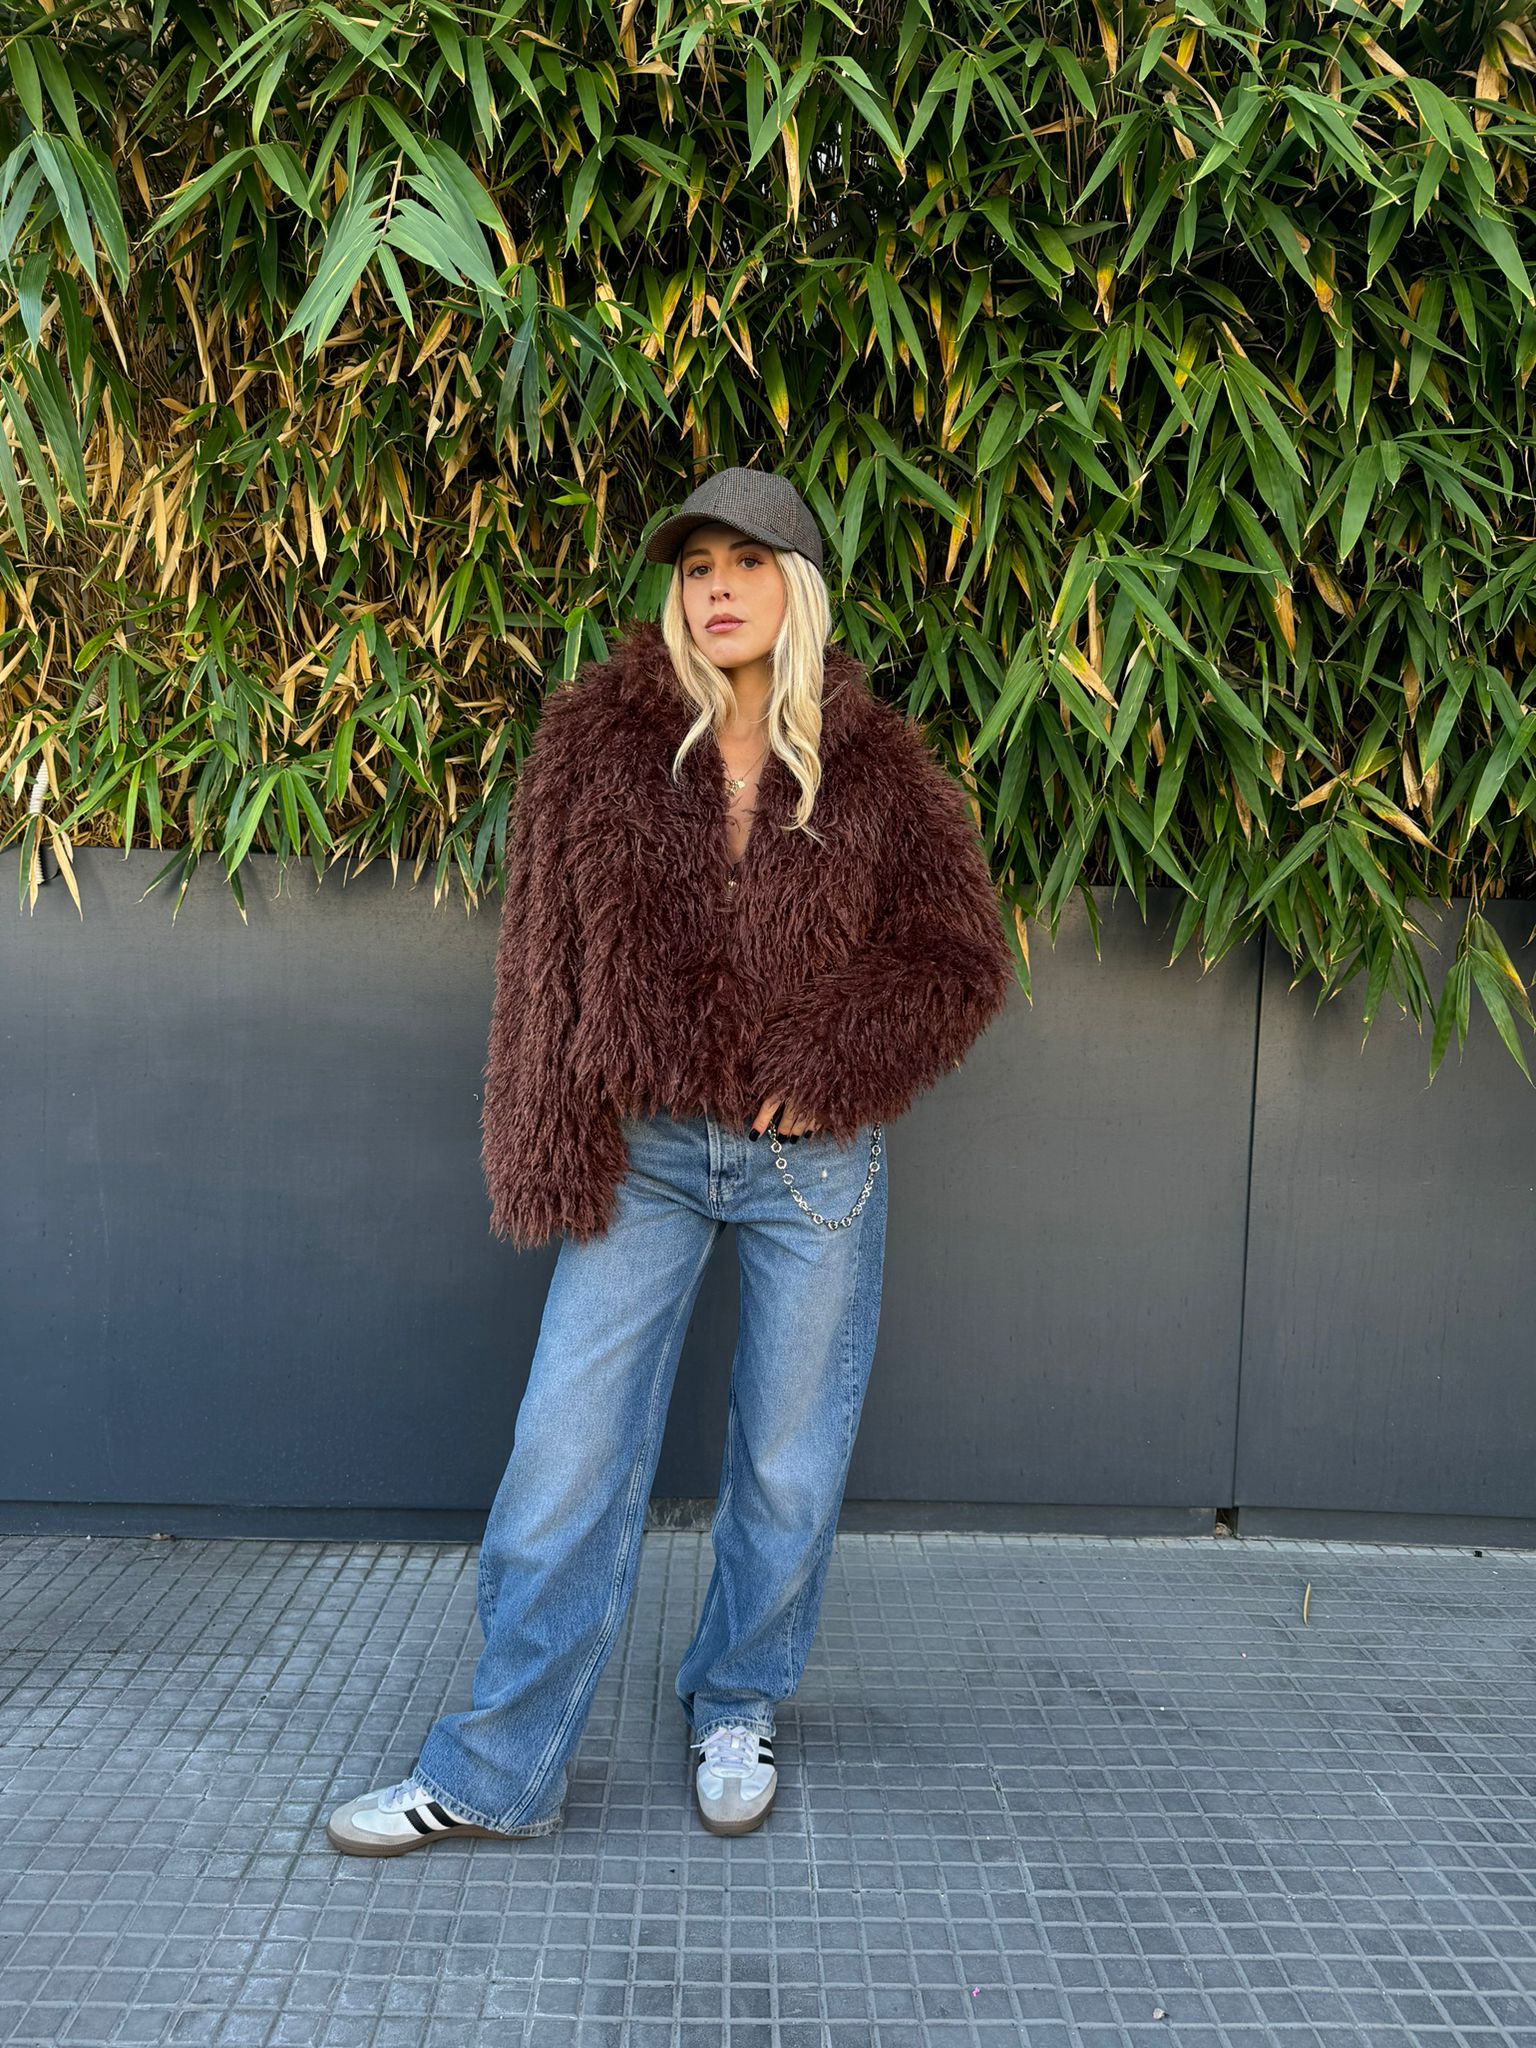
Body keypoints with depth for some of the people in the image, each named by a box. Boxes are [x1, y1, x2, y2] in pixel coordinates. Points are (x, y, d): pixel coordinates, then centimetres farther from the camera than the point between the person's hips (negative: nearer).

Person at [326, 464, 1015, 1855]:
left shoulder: (878, 767, 0)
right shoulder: (600, 735, 0)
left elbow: (965, 960, 2)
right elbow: (547, 956, 1)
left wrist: (829, 1072, -10)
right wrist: (549, 1152, -2)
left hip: (815, 1165, 0)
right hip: (646, 1154, 0)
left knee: (790, 1465, 12)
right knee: (568, 1458, 4)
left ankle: (737, 1711, 37)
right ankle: (496, 1773, 21)